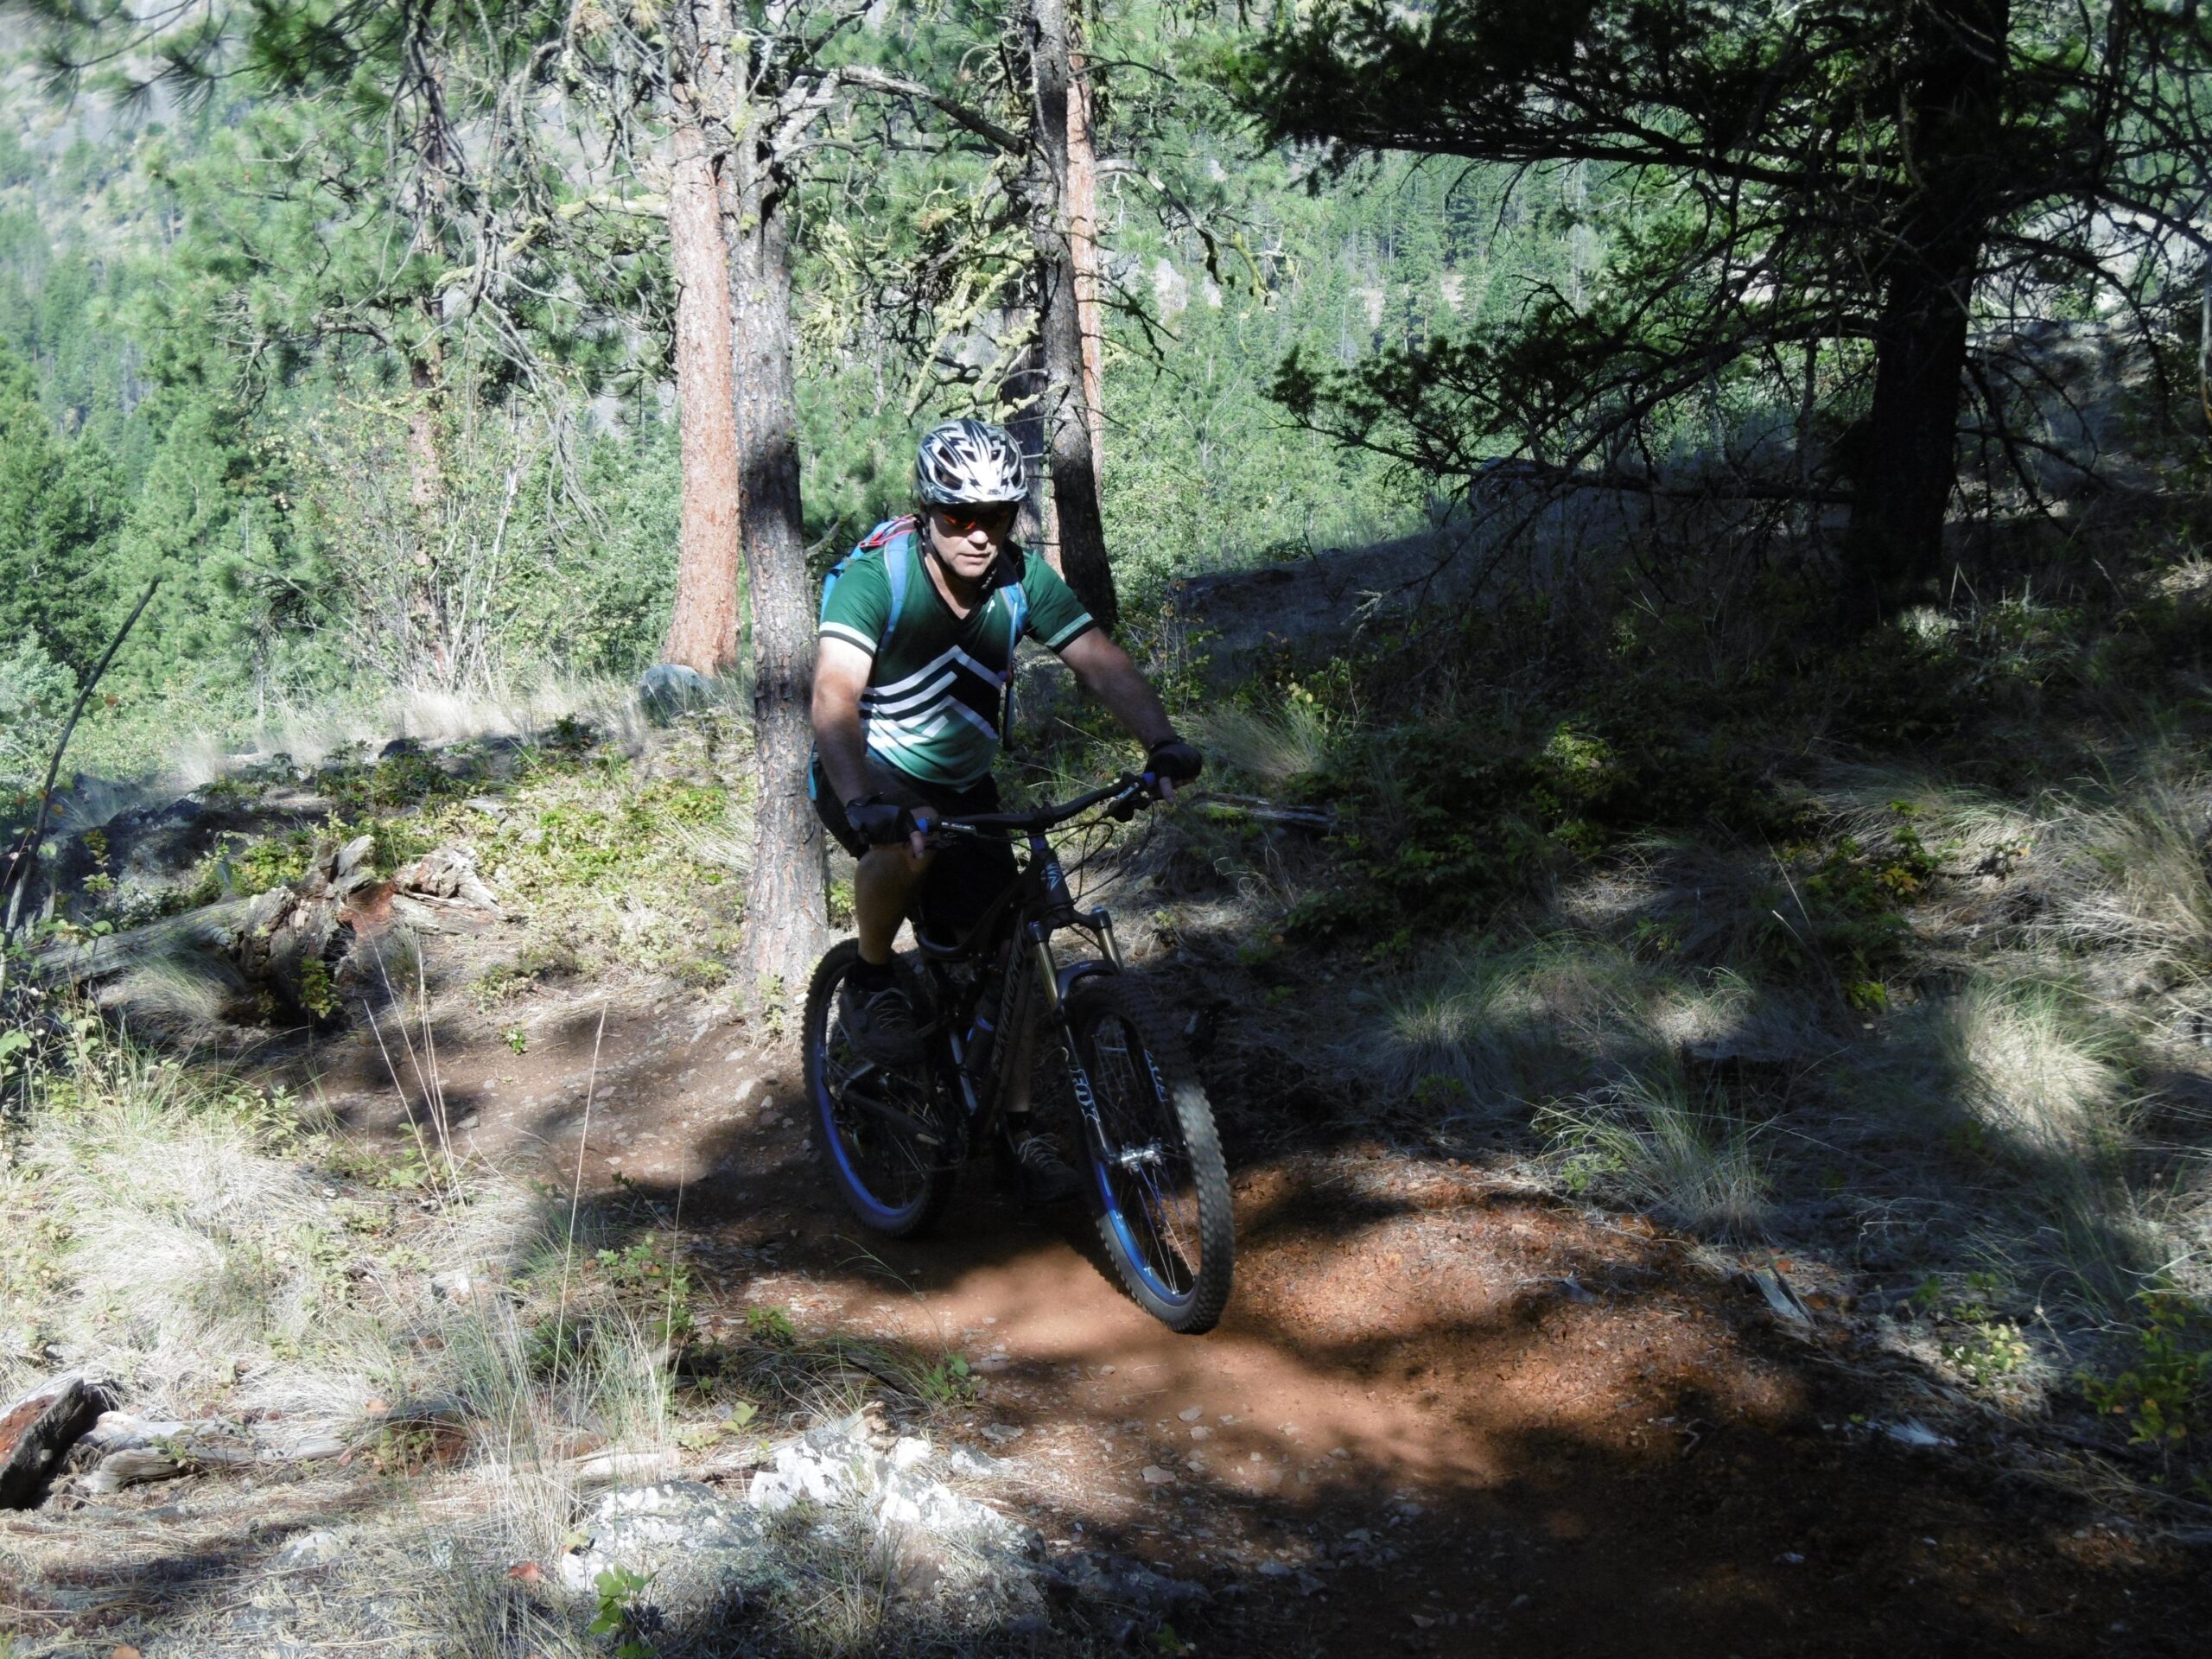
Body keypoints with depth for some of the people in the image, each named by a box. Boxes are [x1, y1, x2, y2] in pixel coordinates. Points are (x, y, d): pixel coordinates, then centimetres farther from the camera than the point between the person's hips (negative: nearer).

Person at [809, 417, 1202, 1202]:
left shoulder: (1023, 579, -12)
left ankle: (1021, 1126, 13)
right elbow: (834, 698, -37)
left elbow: (1103, 664, -18)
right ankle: (869, 982, -10)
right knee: (906, 845, -38)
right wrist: (861, 801, -54)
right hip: (868, 778, -4)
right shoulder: (876, 576, -26)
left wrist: (1162, 740, -37)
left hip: (964, 786, 4)